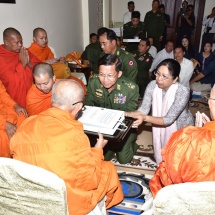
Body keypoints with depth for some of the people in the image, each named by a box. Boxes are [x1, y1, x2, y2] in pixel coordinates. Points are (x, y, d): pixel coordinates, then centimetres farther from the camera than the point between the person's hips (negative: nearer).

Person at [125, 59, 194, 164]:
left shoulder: (183, 92, -34)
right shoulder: (152, 85, -21)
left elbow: (169, 119, -35)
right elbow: (144, 109, -23)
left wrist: (145, 118, -50)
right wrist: (126, 115, -43)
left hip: (181, 129, -3)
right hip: (160, 127, 4)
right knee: (161, 156, 23)